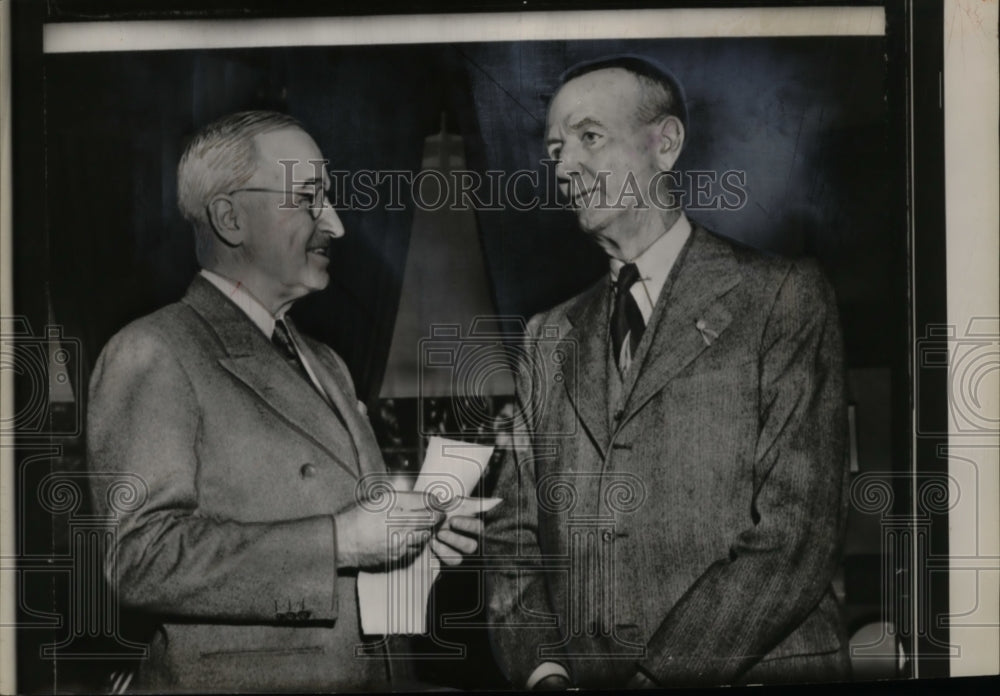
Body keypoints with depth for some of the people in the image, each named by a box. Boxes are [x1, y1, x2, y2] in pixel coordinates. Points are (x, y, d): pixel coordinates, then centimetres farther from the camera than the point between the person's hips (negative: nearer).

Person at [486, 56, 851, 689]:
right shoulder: (548, 341, 16)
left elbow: (800, 535, -8)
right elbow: (516, 535, 12)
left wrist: (658, 675, -13)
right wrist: (545, 670, -6)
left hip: (752, 678, -2)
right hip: (581, 681, 3)